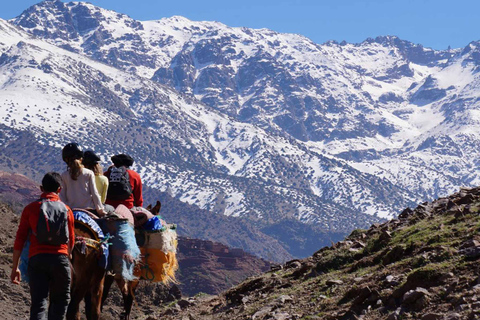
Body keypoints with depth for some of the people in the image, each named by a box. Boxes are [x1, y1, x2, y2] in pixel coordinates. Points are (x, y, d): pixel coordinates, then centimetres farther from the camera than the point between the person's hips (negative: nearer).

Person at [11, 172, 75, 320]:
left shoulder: (31, 208, 4)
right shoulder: (66, 210, 8)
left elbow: (20, 240, 1)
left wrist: (15, 267, 7)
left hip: (37, 258, 0)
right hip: (60, 258, 1)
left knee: (38, 302, -1)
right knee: (60, 301, 15)